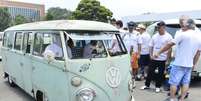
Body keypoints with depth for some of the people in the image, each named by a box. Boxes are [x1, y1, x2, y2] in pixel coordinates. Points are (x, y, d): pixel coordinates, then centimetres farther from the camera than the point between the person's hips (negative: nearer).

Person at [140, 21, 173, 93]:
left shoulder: (168, 37, -7)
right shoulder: (155, 36, 6)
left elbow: (170, 49, -7)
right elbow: (151, 47, 11)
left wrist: (167, 58, -11)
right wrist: (151, 55, 1)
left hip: (163, 59, -4)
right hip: (153, 58, 4)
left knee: (160, 74, 8)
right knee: (150, 72, 10)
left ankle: (158, 87, 22)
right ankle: (147, 85, 23)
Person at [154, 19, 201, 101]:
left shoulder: (183, 34, -13)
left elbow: (170, 44, -13)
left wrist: (158, 53, -8)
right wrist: (194, 64, 21)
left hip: (179, 64, -6)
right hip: (189, 65, 7)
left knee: (173, 82, 3)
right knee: (185, 83, 14)